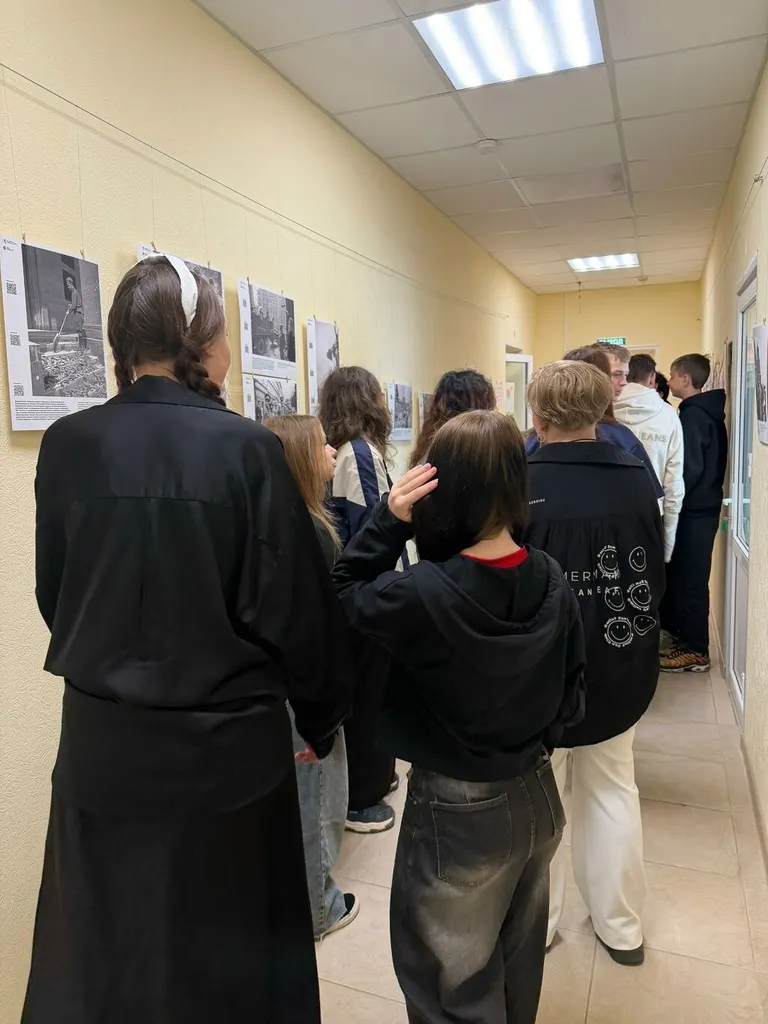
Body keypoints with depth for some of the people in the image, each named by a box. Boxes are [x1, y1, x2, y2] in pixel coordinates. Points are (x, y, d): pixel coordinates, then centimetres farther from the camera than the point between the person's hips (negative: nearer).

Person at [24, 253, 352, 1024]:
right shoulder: (245, 448, -16)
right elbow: (294, 605, -13)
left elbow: (53, 596, 5)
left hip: (102, 740, 3)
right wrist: (320, 717, 4)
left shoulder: (67, 447, -6)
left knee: (105, 941, 23)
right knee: (230, 946, 19)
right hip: (226, 740, -3)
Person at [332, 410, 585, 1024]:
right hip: (537, 797, 6)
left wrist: (387, 522, -20)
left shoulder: (422, 593, -29)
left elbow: (346, 597, -9)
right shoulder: (552, 581, -10)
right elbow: (572, 692, 0)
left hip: (458, 812, -6)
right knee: (519, 962, 29)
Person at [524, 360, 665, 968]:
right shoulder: (637, 480, -7)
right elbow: (656, 575, 3)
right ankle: (621, 925, 36)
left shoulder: (520, 485, -21)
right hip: (620, 663, 4)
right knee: (613, 788, 21)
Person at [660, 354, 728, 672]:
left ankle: (696, 651, 6)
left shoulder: (693, 415, -16)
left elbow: (690, 468, -20)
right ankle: (686, 637, 25)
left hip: (693, 511, -9)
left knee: (689, 580, -2)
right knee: (683, 577, 15)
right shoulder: (708, 412, 13)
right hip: (702, 506, 9)